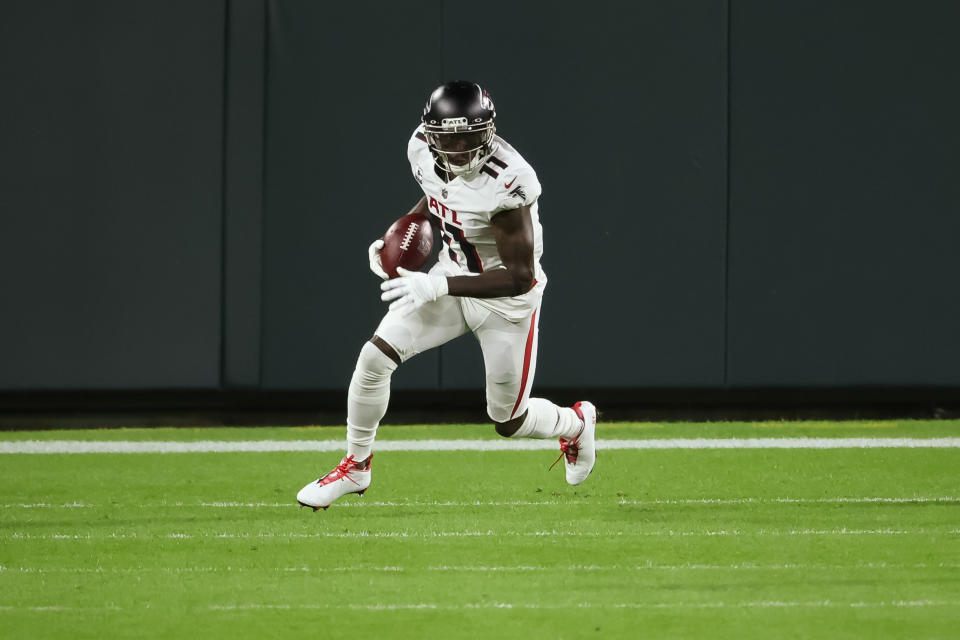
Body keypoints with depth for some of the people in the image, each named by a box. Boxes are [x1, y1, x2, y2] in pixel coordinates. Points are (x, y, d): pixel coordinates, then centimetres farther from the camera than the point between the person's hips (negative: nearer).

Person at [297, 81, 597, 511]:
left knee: (509, 422, 8)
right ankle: (356, 466, 10)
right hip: (451, 279, 5)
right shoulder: (424, 149, -13)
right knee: (374, 357, -11)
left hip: (505, 299, -5)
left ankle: (575, 423, 43)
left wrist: (437, 286, -35)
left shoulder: (505, 183, -34)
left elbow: (519, 277, -30)